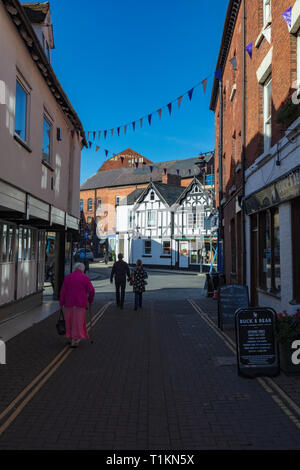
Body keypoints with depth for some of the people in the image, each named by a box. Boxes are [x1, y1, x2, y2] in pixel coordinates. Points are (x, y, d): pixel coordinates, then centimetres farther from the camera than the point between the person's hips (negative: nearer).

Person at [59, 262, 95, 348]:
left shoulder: (67, 277, 4)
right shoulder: (85, 278, -2)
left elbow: (63, 292, 0)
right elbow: (91, 291, -6)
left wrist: (61, 304, 3)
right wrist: (90, 300, 12)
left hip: (69, 303, 3)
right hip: (80, 303, -3)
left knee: (70, 321, 15)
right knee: (78, 321, 3)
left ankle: (72, 339, 23)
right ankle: (74, 341, -1)